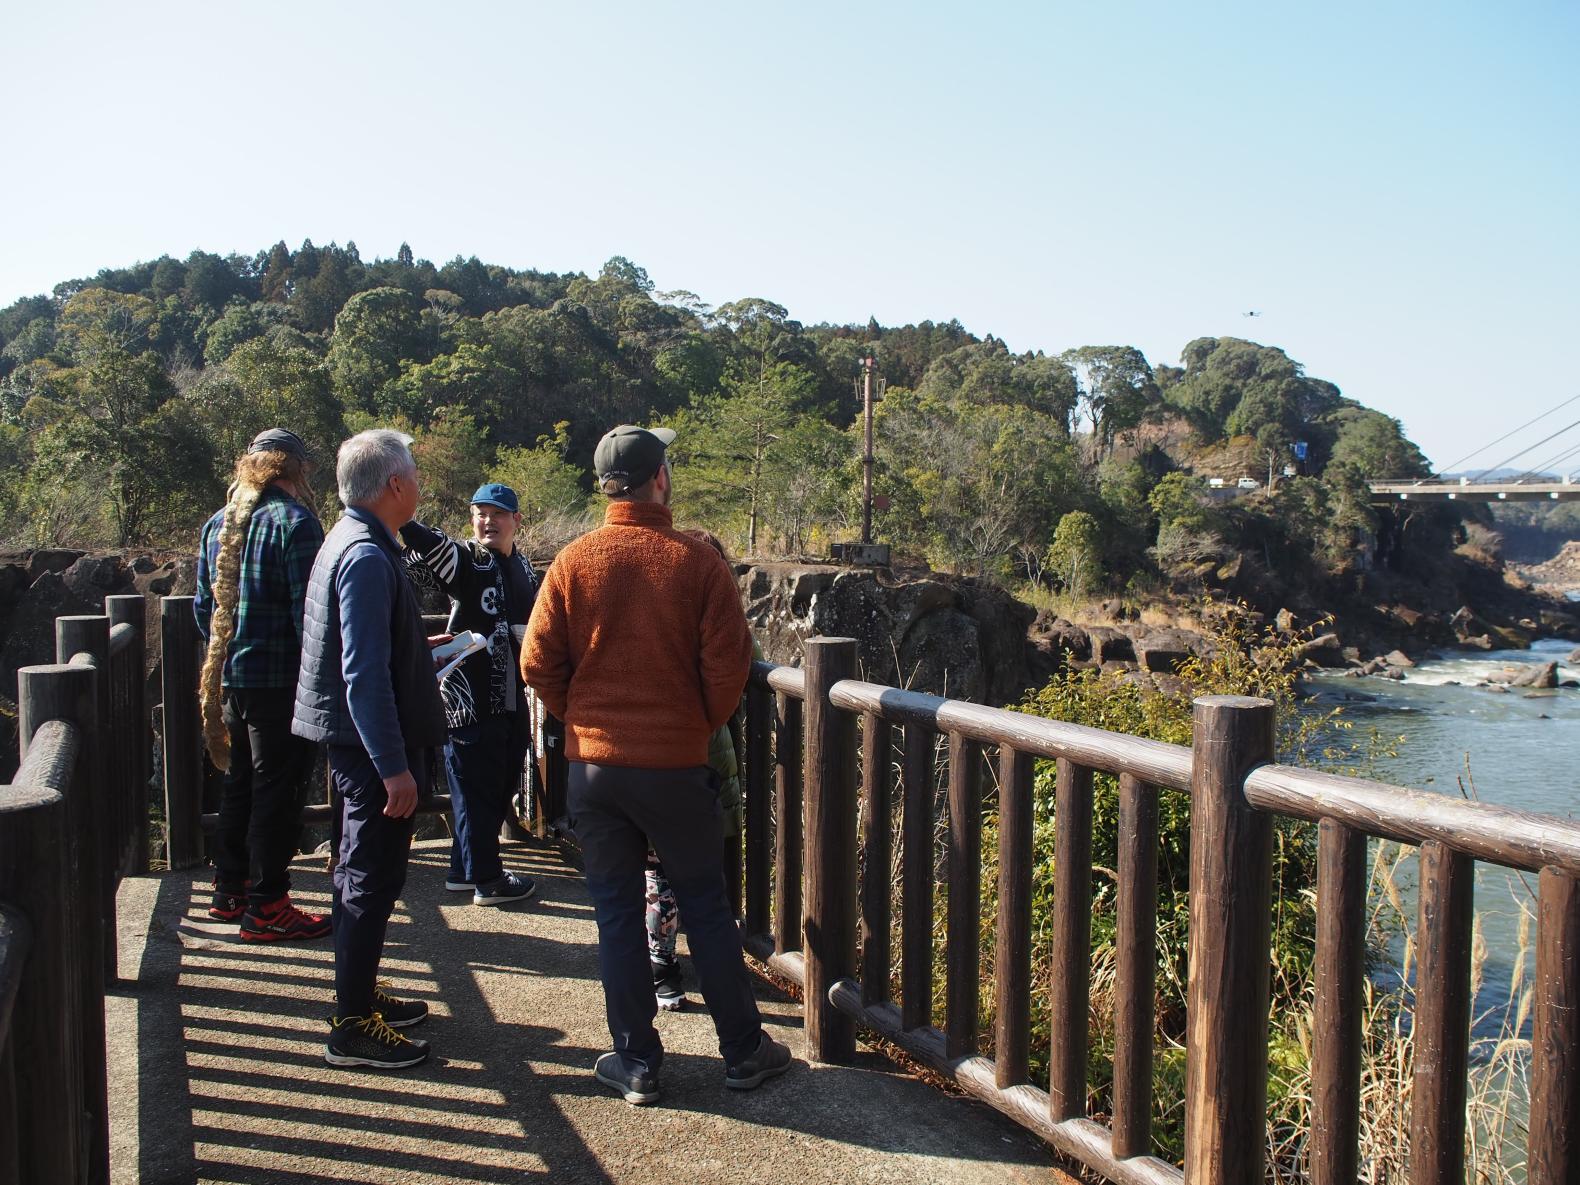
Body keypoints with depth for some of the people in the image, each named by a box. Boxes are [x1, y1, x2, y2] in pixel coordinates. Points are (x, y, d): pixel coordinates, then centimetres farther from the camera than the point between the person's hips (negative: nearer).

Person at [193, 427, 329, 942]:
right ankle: (266, 909, 4)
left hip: (230, 676, 8)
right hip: (279, 680, -8)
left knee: (239, 784, 18)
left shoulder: (218, 523, 11)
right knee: (277, 790, -1)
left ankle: (229, 891, 28)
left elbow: (202, 605, 16)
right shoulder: (294, 522, -14)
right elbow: (307, 608, -19)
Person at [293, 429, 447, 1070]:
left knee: (363, 873, 19)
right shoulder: (367, 557, -21)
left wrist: (418, 646, 34)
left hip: (358, 744, 11)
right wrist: (395, 768, -25)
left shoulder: (350, 541, 12)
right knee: (373, 879, -3)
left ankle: (359, 994, 33)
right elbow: (365, 674, -26)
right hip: (373, 744, -11)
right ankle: (352, 1027, 7)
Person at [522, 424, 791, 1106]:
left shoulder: (573, 563, -4)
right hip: (678, 764, -1)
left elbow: (538, 664, -3)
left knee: (616, 912, 11)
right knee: (705, 906, 11)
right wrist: (703, 726, 8)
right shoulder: (697, 562, -9)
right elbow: (728, 663, -10)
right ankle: (743, 1052, 21)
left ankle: (635, 1062, 18)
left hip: (594, 765, 1)